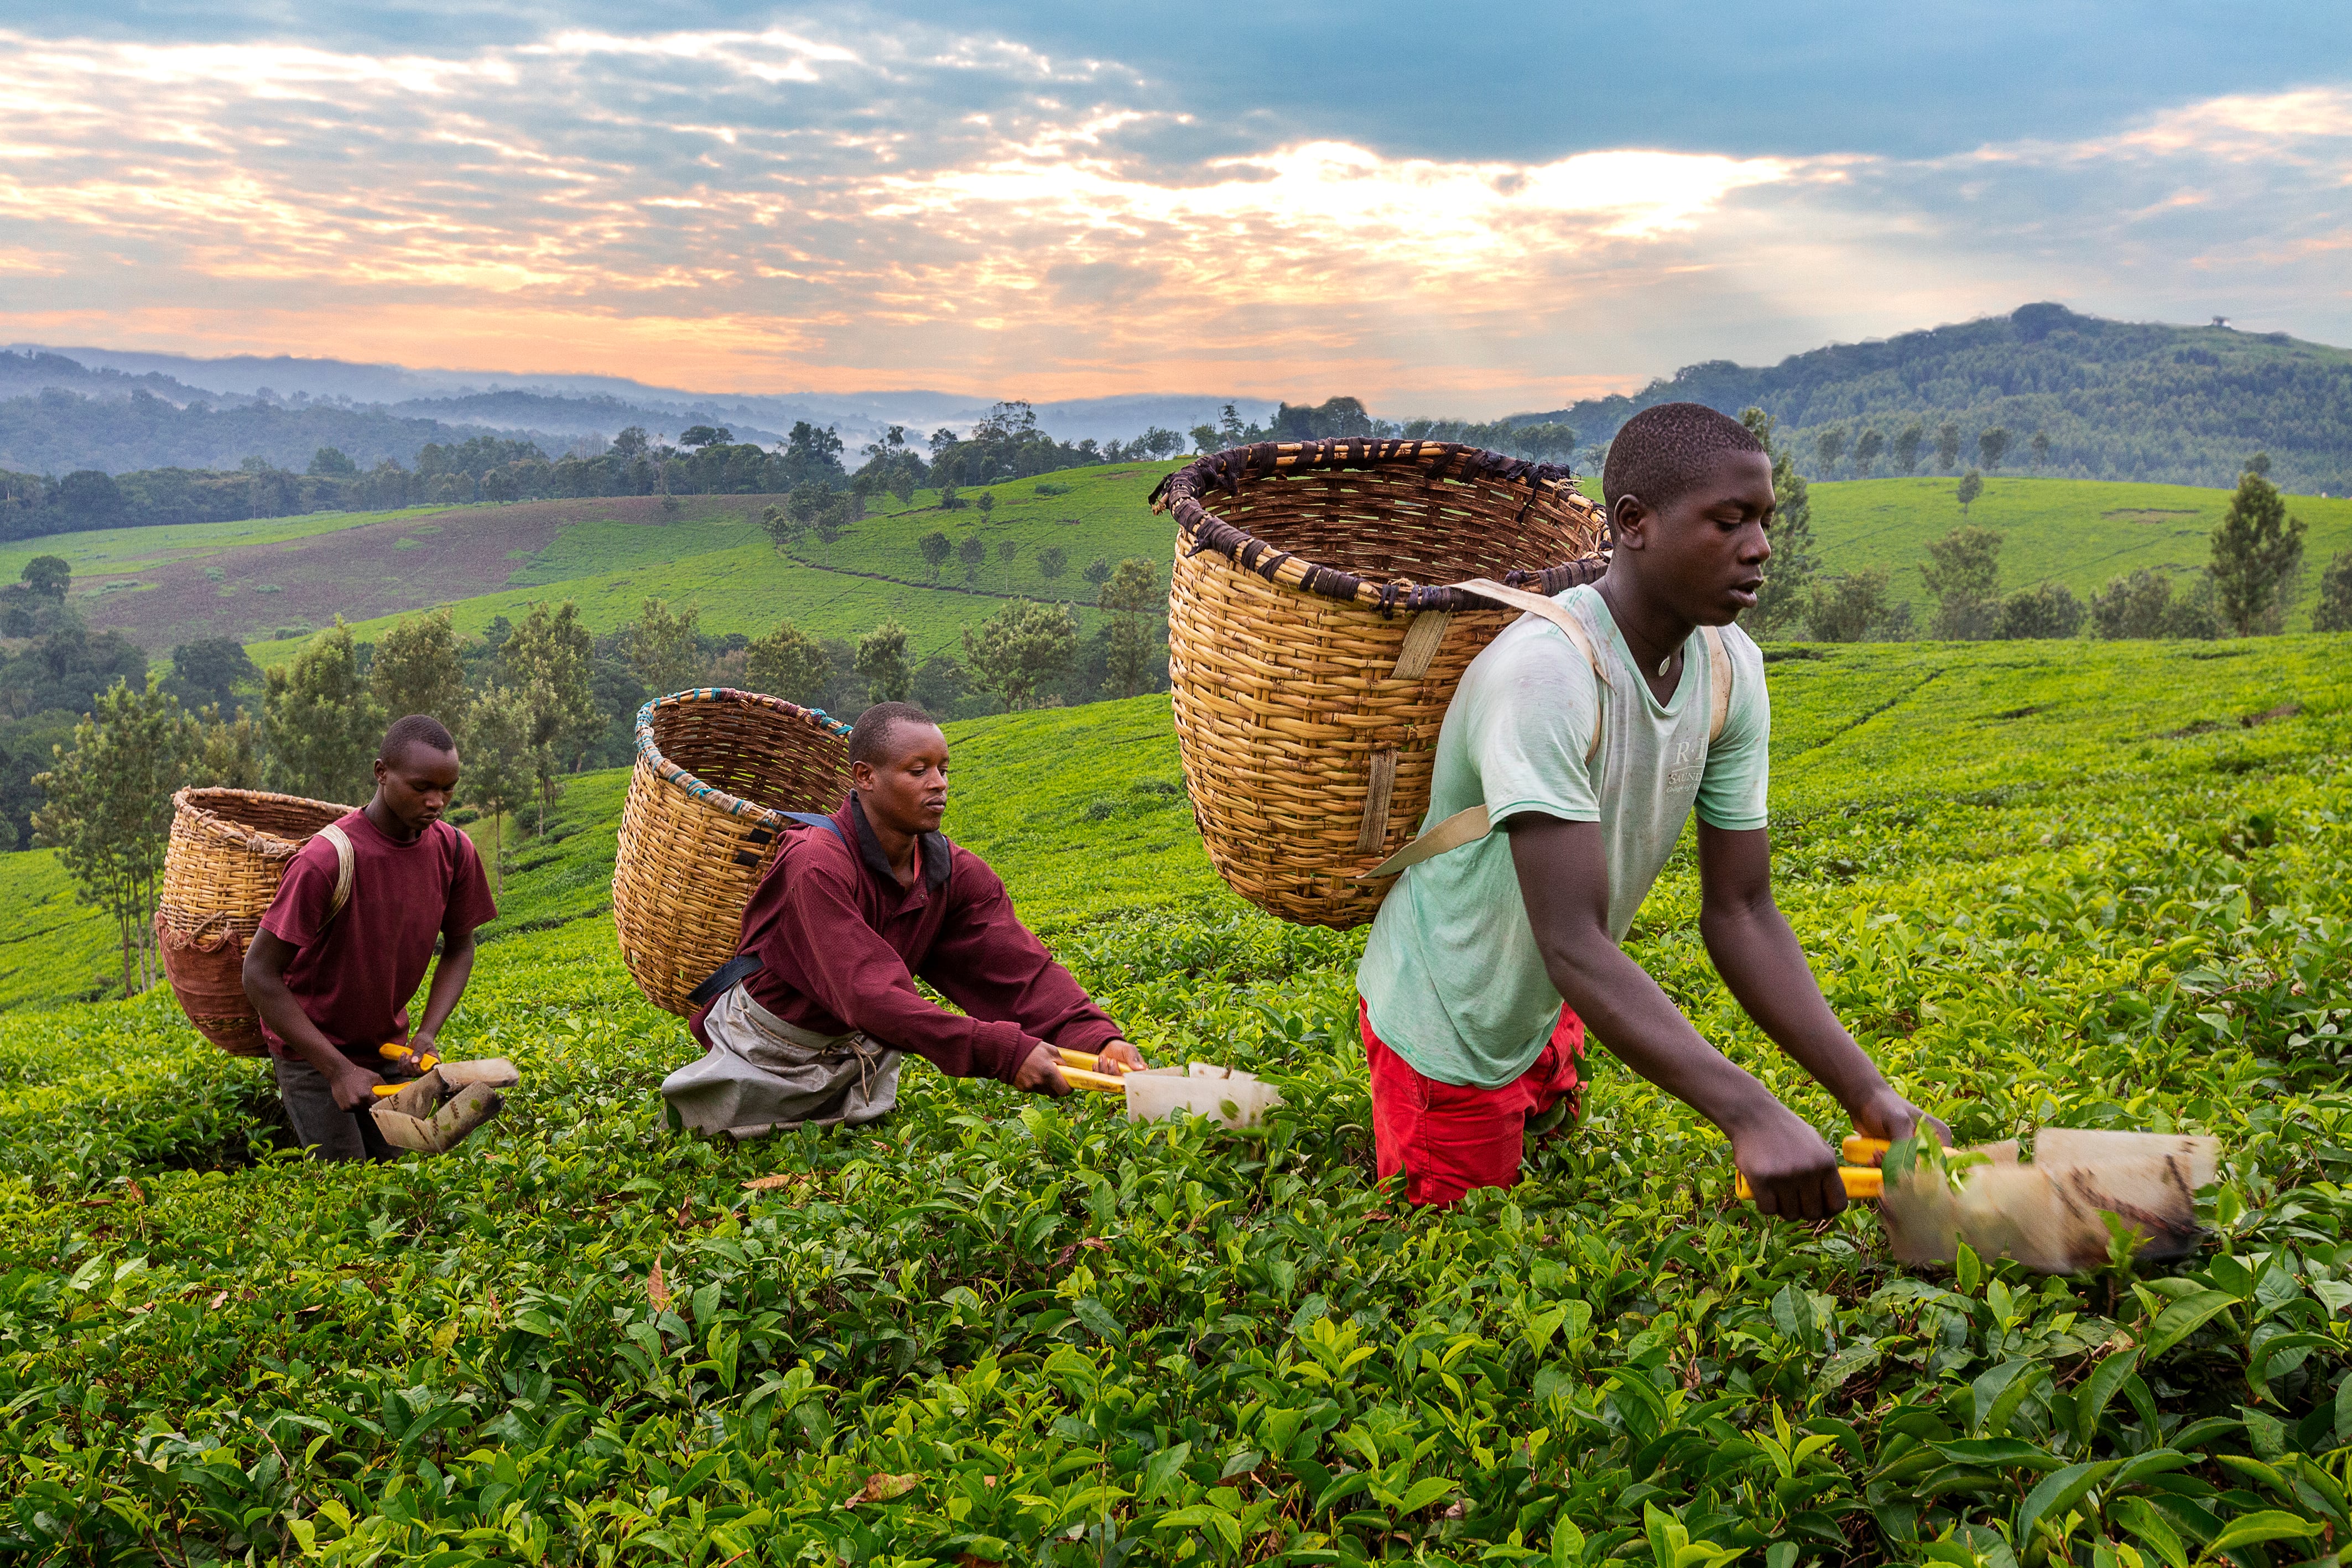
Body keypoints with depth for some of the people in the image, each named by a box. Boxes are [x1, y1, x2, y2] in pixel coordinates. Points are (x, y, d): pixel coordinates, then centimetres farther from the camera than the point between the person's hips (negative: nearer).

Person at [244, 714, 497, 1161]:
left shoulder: (455, 851, -11)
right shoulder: (327, 860, -28)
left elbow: (459, 947, 5)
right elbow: (260, 975, -24)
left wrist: (427, 1033, -12)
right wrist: (339, 1069, -26)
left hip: (387, 1043, 5)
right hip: (310, 1045, -5)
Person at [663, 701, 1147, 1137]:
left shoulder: (959, 875, -12)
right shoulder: (819, 865, -33)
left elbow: (1021, 968, -21)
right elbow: (871, 995, -43)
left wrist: (1098, 1036, -41)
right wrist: (1003, 1052, -51)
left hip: (858, 1054, 6)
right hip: (767, 1053, -6)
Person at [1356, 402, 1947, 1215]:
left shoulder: (1733, 670, -9)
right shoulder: (1543, 674, -35)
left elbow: (1739, 913, -9)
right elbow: (1574, 945, -40)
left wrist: (1871, 1096, -19)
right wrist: (1752, 1117, -49)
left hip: (1548, 1012, 8)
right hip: (1449, 1031, -8)